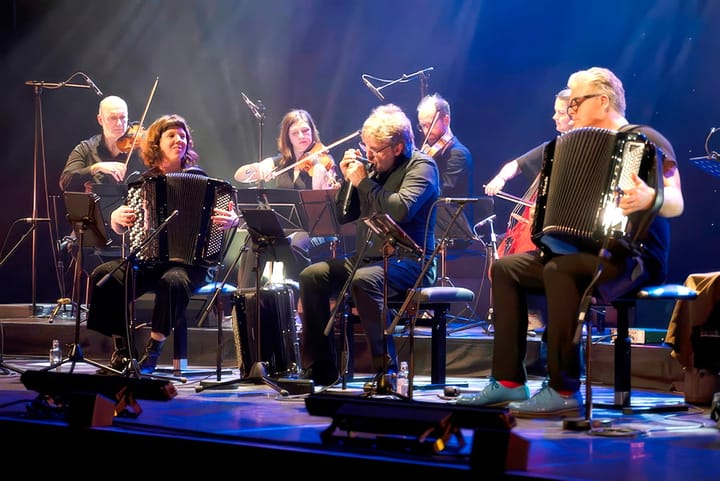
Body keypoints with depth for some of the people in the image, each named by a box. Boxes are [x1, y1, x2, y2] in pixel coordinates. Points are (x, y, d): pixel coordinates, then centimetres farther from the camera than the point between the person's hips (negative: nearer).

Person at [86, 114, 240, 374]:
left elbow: (221, 211, 3)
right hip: (145, 261, 3)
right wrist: (116, 218, -8)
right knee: (103, 275, -24)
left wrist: (232, 220, -20)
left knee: (173, 281, -37)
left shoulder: (198, 177, 6)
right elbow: (120, 229, 15)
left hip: (187, 262, -3)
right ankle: (121, 348, -10)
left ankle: (153, 351, -21)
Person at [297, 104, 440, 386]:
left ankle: (385, 368, -28)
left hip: (408, 260, -8)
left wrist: (364, 183, -15)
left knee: (363, 281, -35)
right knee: (312, 276, -9)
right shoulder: (371, 167, 13)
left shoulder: (421, 166, -6)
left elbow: (401, 209, -25)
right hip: (367, 256, 8)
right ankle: (320, 370, -6)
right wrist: (348, 181, 1)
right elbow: (344, 217, 15)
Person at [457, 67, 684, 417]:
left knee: (560, 269, -36)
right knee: (505, 267, 1)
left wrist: (650, 198, -39)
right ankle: (509, 381, -3)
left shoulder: (646, 141, -6)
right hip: (586, 251, 9)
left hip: (633, 258, -9)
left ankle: (564, 391, -33)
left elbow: (675, 204, -18)